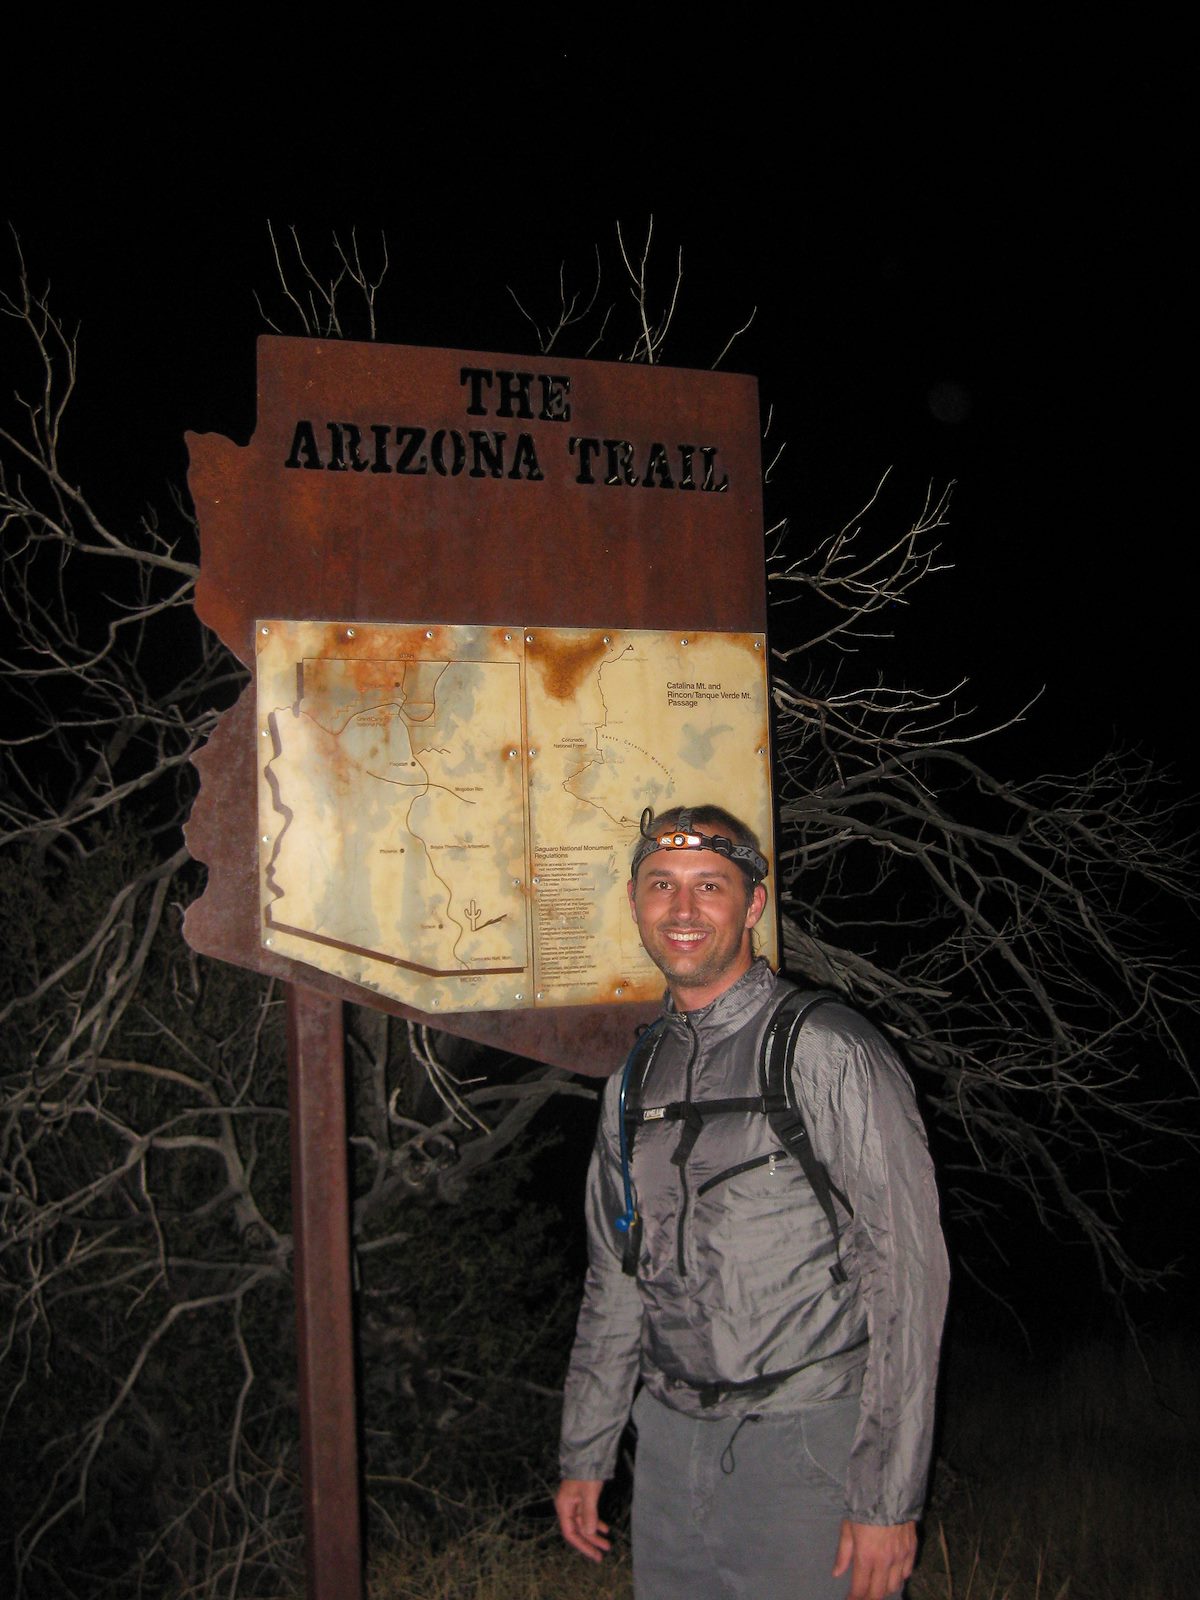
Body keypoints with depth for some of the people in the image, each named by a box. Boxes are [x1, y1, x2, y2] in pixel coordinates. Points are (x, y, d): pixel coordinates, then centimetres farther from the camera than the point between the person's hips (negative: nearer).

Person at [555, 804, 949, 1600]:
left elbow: (906, 1273, -15)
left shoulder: (829, 1052, -12)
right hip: (670, 1437, 6)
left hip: (807, 1441, -5)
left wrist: (888, 1497, -16)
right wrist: (585, 1457, 16)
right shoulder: (636, 1077, 9)